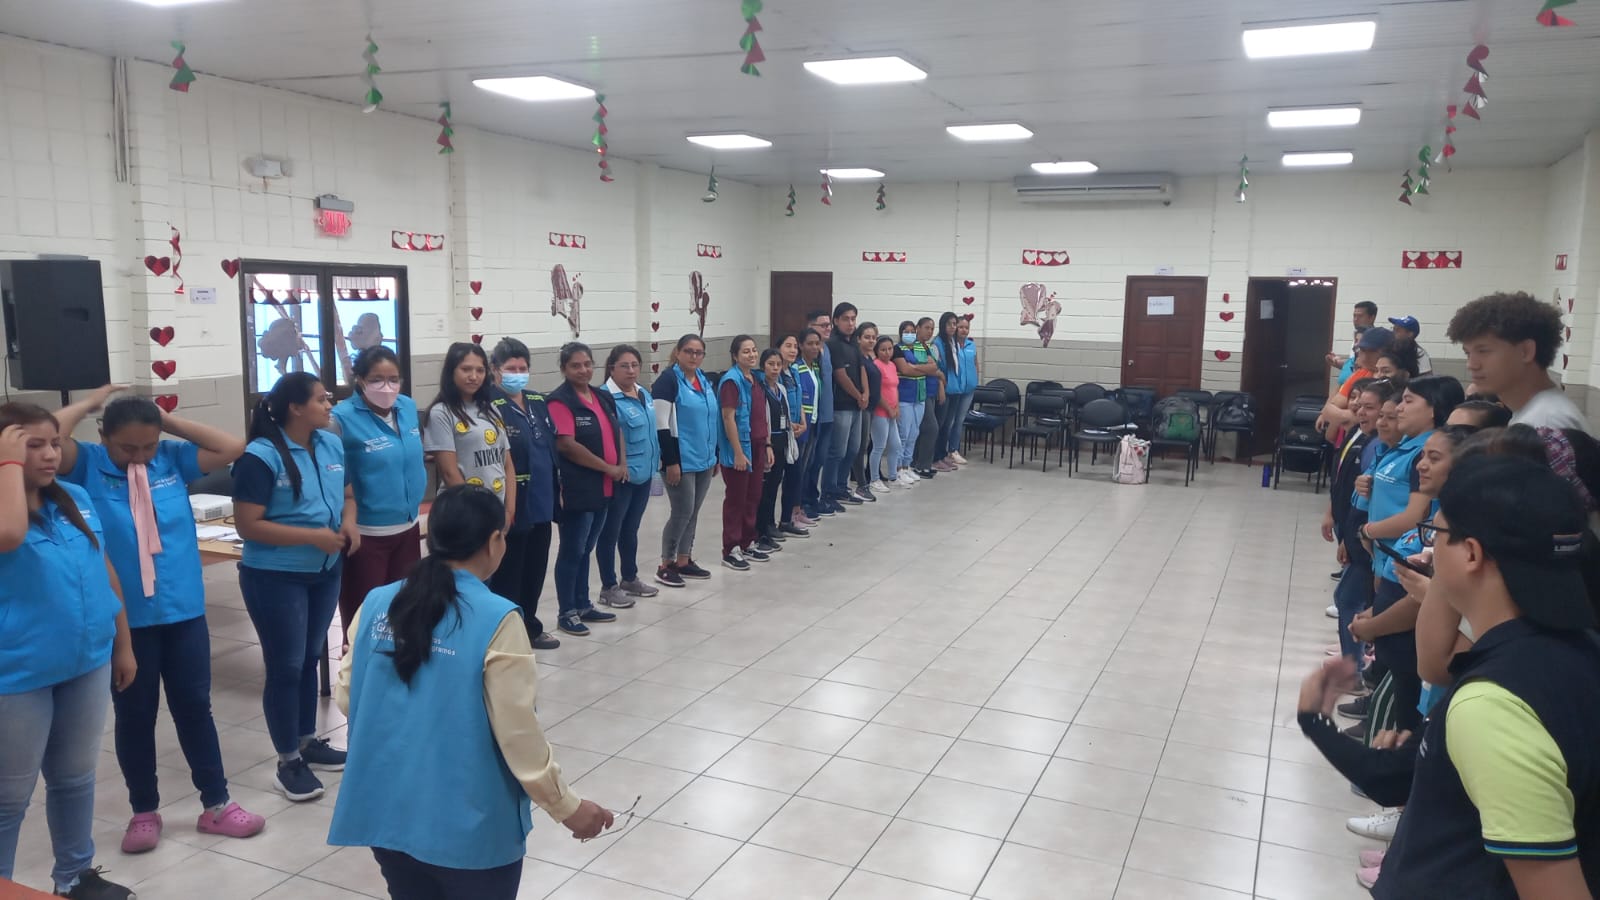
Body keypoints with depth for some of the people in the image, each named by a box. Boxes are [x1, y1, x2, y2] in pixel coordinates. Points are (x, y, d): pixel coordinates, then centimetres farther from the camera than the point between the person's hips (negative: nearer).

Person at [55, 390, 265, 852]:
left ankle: (216, 804, 24)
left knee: (194, 706, 12)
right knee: (134, 715, 12)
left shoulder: (173, 459, 1)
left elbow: (233, 448, -1)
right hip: (124, 618, -2)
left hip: (184, 611, 2)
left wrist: (172, 422, -3)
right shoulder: (88, 465, -5)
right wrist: (89, 404, -8)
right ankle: (144, 811, 29)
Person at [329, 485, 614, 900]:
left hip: (384, 814, 5)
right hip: (468, 825, -5)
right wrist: (567, 807, -3)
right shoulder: (496, 619, -19)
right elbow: (518, 734, -16)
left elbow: (346, 697, 6)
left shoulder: (377, 604, -4)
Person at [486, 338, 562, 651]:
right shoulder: (490, 406, -15)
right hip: (512, 506, -8)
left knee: (536, 570, 18)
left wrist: (558, 488, 16)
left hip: (541, 502, 8)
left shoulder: (538, 401, 10)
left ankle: (530, 628, 33)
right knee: (508, 572, 6)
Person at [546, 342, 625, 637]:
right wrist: (608, 468, -15)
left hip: (604, 488, 8)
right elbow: (567, 445, -20)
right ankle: (567, 613, 9)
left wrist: (623, 464, 3)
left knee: (586, 549, 17)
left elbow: (617, 431, 21)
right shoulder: (560, 401, -12)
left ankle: (583, 605, 27)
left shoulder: (604, 397, 12)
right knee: (572, 551, 0)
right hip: (577, 489, -8)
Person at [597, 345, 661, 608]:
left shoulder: (644, 394, 10)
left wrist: (656, 458, 18)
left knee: (631, 529, 20)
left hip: (643, 472, 8)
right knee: (611, 531, 4)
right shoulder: (607, 398, -17)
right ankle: (609, 587, 13)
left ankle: (630, 579, 33)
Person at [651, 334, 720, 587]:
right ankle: (666, 565, 7)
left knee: (693, 512, 12)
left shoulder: (706, 382, 13)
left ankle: (684, 561, 22)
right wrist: (671, 461, -20)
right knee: (683, 512, -5)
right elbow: (661, 425, -17)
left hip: (703, 460, 8)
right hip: (680, 461, -7)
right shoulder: (668, 381, -11)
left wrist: (715, 456, 18)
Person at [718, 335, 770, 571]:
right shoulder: (731, 380, -14)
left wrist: (767, 445, 14)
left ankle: (747, 544, 26)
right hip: (738, 450, -8)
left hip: (757, 447, 8)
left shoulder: (756, 379, 11)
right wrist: (738, 452, -20)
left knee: (753, 497, 14)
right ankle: (731, 551, 9)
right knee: (736, 499, 0)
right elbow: (728, 418, -18)